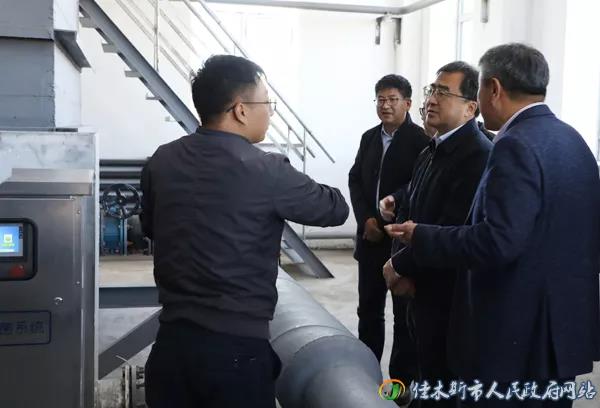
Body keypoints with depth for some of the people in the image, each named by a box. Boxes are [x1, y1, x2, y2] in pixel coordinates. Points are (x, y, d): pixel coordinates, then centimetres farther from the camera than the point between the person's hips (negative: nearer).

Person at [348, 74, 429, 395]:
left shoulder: (421, 140, -11)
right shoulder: (369, 137, 10)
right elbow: (355, 180, 9)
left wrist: (386, 224, -14)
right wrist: (366, 219, -6)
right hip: (370, 238, 6)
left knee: (404, 314, 6)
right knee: (368, 309, 15)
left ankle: (402, 381, 18)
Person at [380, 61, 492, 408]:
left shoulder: (479, 155, -20)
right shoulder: (431, 152, 11)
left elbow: (453, 232, -25)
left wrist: (399, 266, -14)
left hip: (450, 296, -9)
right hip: (424, 289, 9)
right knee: (428, 379, 22)